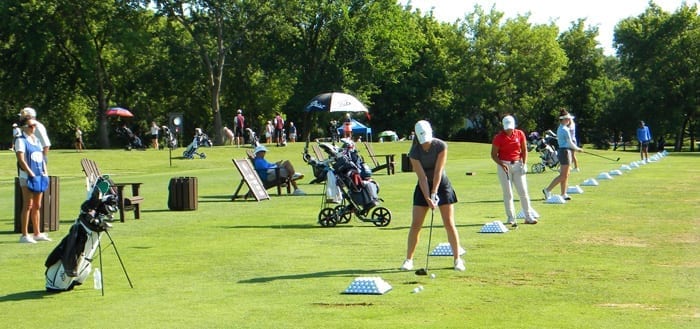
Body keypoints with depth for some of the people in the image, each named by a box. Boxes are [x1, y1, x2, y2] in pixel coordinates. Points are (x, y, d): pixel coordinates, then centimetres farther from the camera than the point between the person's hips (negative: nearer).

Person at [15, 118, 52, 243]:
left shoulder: (37, 140, 16)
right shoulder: (21, 140, -6)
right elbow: (21, 160, -14)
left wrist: (45, 172, 5)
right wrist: (31, 174, -19)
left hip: (39, 176, 7)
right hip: (27, 177, -7)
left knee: (37, 206, 11)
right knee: (28, 205, -7)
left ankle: (37, 233, 18)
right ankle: (24, 235, -4)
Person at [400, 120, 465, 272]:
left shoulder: (441, 146, -17)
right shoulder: (414, 152, -16)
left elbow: (438, 171, -19)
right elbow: (422, 177, -19)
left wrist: (434, 194, -22)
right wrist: (428, 199, -25)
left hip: (442, 185, -1)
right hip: (423, 187, 1)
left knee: (449, 224, -4)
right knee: (415, 225, -3)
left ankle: (457, 259, 4)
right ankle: (408, 259, 6)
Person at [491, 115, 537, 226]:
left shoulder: (520, 134, 1)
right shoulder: (498, 137, -8)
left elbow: (524, 150, 9)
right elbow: (493, 155, -5)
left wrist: (524, 164, -3)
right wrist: (502, 164, -21)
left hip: (517, 164, 3)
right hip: (504, 165, -3)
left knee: (523, 191, 1)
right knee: (508, 193, -1)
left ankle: (528, 217, 7)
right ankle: (511, 218, 5)